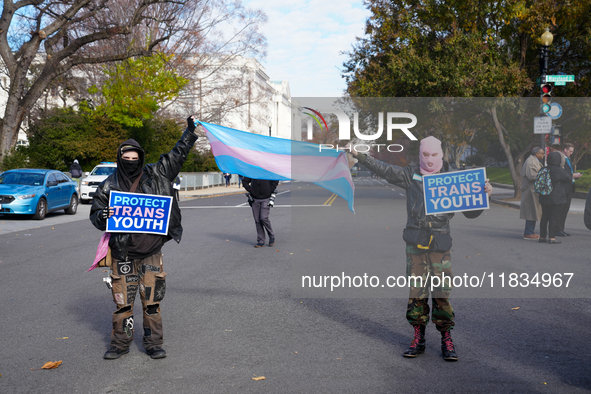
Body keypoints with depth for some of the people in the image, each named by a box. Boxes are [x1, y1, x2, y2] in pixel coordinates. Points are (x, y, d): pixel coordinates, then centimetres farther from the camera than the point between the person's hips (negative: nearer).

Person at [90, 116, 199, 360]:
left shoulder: (155, 175, 5)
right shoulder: (108, 186, 3)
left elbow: (177, 155, 14)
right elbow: (95, 216, 7)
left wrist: (190, 132, 15)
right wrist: (102, 216, -16)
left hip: (152, 251, 1)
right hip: (123, 253, 0)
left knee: (152, 299, 4)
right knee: (123, 300, 5)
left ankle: (153, 343, 17)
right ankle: (120, 343, 21)